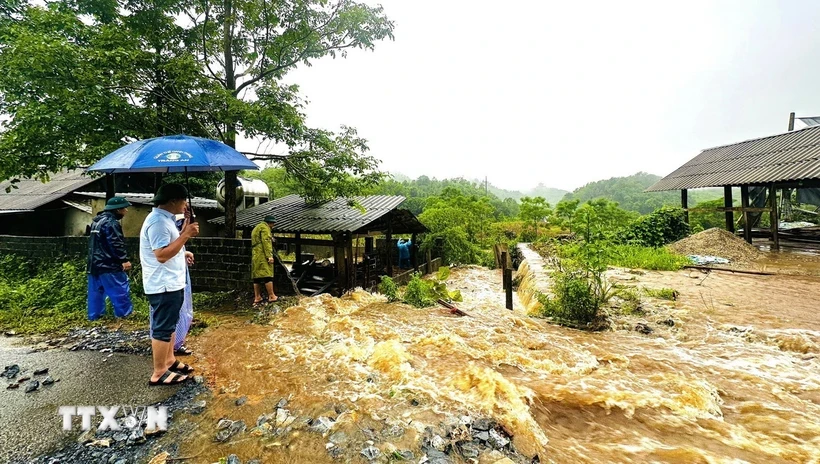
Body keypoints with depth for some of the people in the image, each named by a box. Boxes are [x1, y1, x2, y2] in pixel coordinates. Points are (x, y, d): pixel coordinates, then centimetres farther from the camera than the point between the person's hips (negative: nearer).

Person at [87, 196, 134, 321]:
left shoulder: (97, 221, 16)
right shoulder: (111, 223, -17)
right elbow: (117, 245, -21)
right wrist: (124, 260, -14)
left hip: (94, 264, 10)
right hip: (109, 265, -10)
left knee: (96, 291, 13)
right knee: (120, 290, 0)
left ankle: (94, 315, 18)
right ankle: (124, 313, 5)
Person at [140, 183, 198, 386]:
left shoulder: (164, 218, 12)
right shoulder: (158, 222, -22)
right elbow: (162, 255, -28)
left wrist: (182, 253, 14)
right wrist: (186, 235, -27)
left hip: (171, 283, 11)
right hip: (163, 285, -11)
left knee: (169, 325, 20)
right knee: (163, 328, -1)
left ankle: (169, 361, 33)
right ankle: (158, 373, 9)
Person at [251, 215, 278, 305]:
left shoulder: (256, 228, 27)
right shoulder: (265, 227, -5)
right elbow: (266, 242, -15)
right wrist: (269, 256, -20)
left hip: (255, 256, 10)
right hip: (263, 255, -10)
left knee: (257, 276, 9)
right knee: (267, 275, -9)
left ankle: (257, 298, 12)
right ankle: (271, 296, -9)